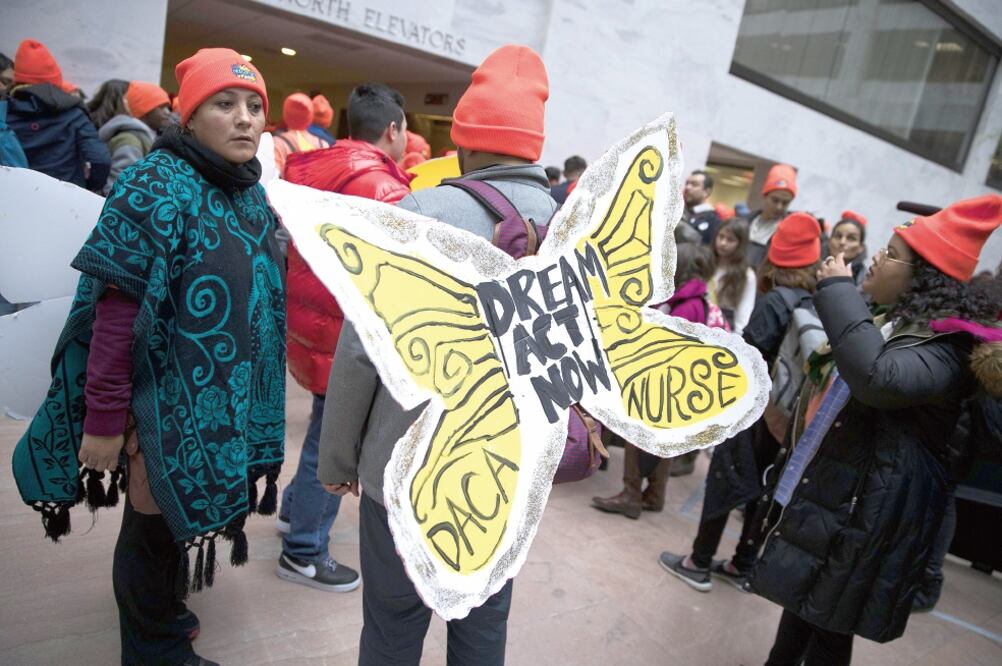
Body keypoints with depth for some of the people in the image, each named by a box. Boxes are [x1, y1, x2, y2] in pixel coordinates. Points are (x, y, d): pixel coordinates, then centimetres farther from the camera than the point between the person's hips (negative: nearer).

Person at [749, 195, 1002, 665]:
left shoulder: (943, 349, -22)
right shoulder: (895, 323, 10)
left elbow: (877, 378, -44)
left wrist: (837, 289, -34)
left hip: (864, 512, -9)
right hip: (825, 491, 9)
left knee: (831, 622, 6)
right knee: (802, 599, 22)